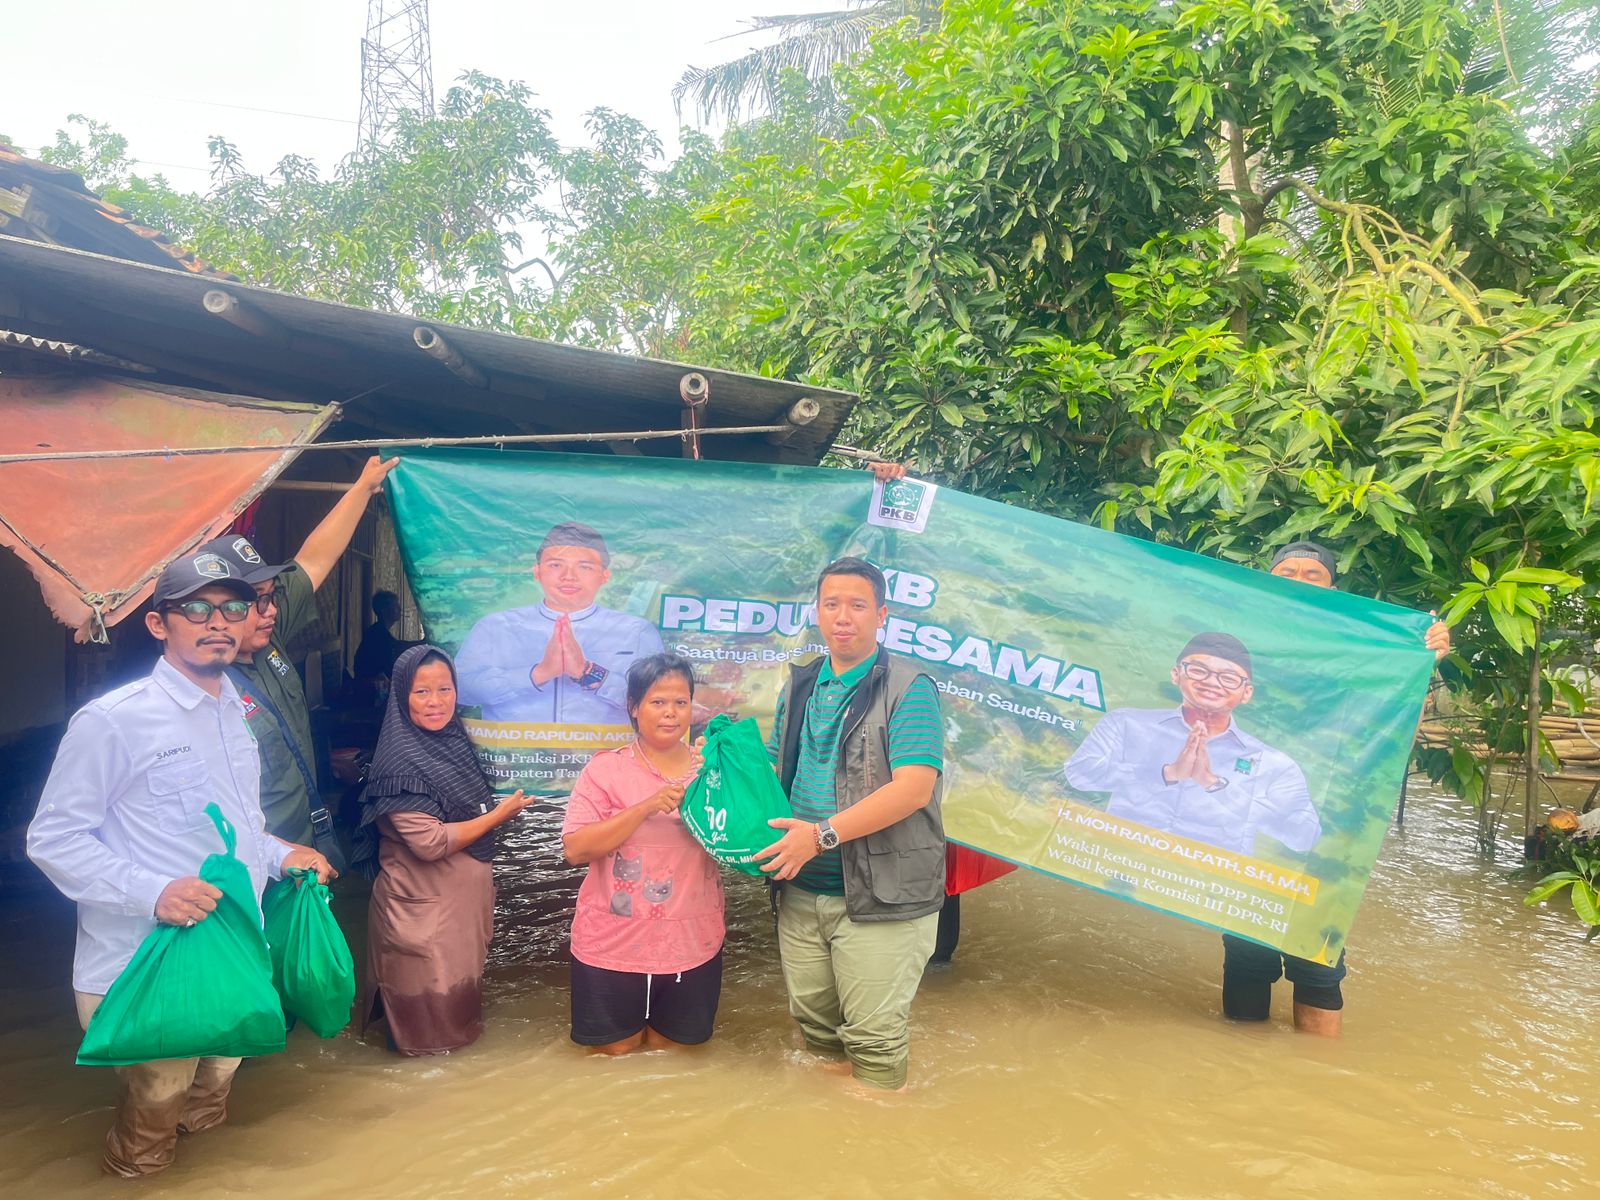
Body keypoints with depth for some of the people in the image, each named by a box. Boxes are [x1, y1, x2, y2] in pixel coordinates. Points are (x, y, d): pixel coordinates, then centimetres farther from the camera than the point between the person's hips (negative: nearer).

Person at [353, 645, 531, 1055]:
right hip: (423, 904, -8)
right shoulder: (401, 760, -21)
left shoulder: (453, 742, 3)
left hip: (464, 895, 8)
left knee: (459, 981, 23)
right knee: (429, 993, 9)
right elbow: (429, 841, -26)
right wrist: (497, 815, -19)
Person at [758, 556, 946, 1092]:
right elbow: (773, 769, 21)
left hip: (880, 896, -6)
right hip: (800, 892, 6)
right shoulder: (799, 687, 12)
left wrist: (824, 834, -23)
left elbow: (914, 787, -20)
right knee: (814, 1027, 18)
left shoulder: (908, 687, -10)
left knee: (874, 1039, 1)